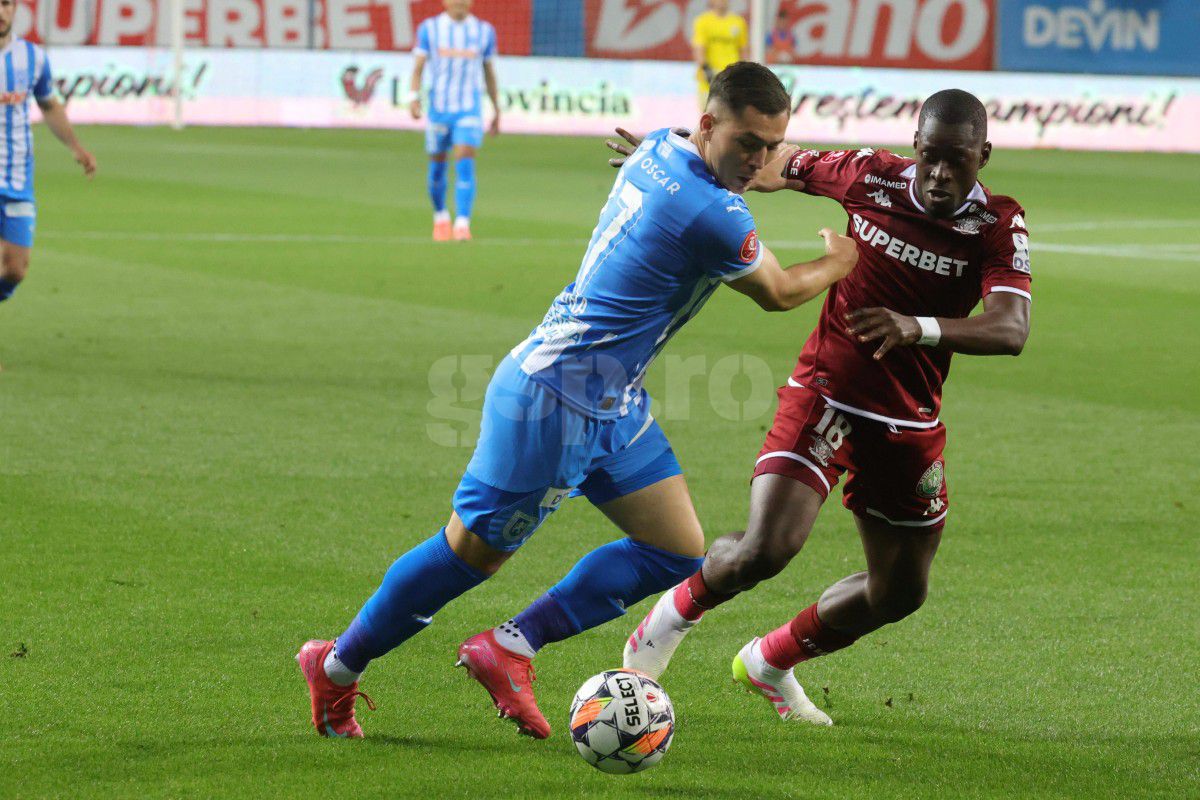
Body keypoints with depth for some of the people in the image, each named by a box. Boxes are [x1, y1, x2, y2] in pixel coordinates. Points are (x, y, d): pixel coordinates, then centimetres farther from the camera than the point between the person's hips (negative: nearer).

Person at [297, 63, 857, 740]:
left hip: (612, 405, 10)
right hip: (555, 400, -10)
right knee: (472, 552, 3)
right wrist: (839, 263, 13)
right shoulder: (713, 217, -25)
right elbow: (778, 293, -5)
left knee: (679, 553, 8)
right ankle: (337, 667, 22)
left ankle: (511, 647, 11)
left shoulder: (660, 150, 1)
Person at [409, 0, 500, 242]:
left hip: (469, 110, -1)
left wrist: (497, 111, 15)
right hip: (438, 108, 1)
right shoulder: (429, 28, 0)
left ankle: (462, 224, -21)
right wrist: (414, 97, -18)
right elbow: (418, 66, -3)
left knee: (465, 165, -16)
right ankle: (440, 216, 34)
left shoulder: (484, 31, 4)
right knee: (438, 167, 11)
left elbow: (489, 72, 13)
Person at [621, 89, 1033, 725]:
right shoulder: (871, 177, -8)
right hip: (825, 397, -2)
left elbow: (1011, 329, -28)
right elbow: (780, 168, 12)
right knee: (765, 549, -21)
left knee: (900, 593, 11)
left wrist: (920, 328, -45)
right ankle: (677, 612, 11)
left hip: (910, 424, 2)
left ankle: (770, 662, 36)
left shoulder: (998, 227, -12)